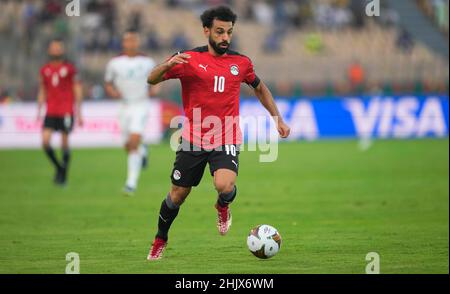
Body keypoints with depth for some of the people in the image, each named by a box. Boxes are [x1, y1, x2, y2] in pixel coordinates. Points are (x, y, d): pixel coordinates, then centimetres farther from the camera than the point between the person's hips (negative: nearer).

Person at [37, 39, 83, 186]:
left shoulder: (70, 68, 1)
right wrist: (39, 112, 13)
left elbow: (77, 91, 3)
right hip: (51, 112, 3)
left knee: (65, 142, -2)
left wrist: (79, 113, -1)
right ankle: (58, 167, 11)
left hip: (66, 111, -3)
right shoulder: (45, 70, 10)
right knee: (45, 141, -10)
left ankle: (64, 174, 11)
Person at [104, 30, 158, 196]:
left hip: (141, 106, -2)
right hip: (125, 107, 2)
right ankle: (142, 150, 44)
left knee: (134, 142, -17)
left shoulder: (147, 62, 1)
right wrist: (112, 92, -9)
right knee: (129, 146, 6)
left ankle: (132, 182, -16)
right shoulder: (115, 63, 1)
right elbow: (108, 83, 11)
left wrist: (154, 89, -4)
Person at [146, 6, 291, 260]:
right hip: (193, 140, 0)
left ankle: (223, 206, 11)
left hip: (226, 141, 0)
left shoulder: (241, 63, 4)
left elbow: (260, 88, 22)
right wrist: (168, 65, -30)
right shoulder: (189, 59, -4)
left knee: (224, 186, -27)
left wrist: (278, 119, 16)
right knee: (177, 196, 8)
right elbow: (152, 80, -9)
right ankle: (160, 240, 34)